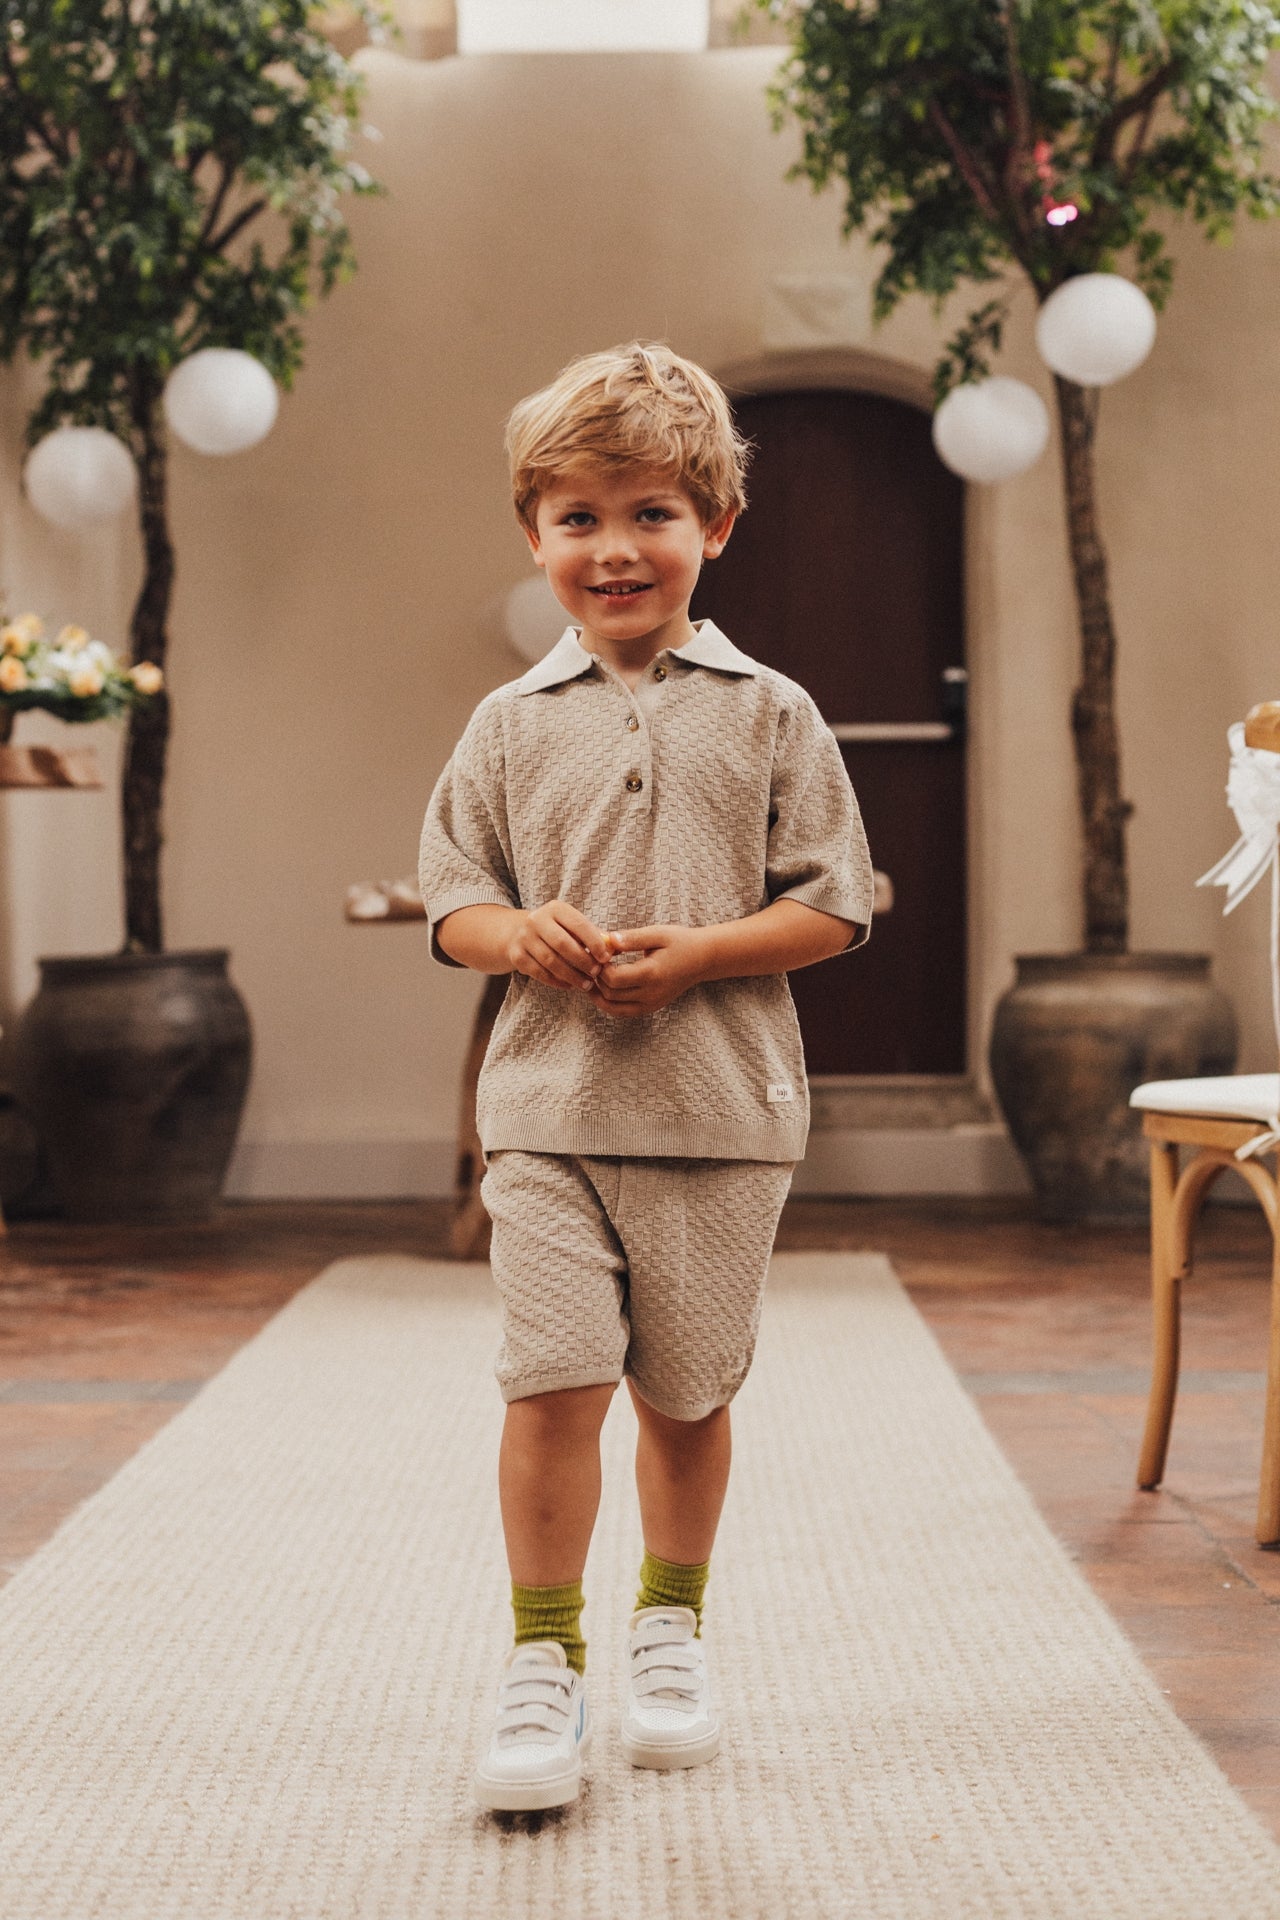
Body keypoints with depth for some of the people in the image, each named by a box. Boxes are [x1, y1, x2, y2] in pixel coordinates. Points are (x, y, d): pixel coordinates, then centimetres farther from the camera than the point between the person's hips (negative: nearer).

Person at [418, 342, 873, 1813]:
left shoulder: (768, 714, 3)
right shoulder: (511, 725, 7)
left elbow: (832, 908, 1)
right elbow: (450, 902, 10)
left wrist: (695, 954, -14)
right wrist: (520, 935, -13)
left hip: (721, 1105, 0)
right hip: (548, 1104, 0)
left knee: (687, 1392, 9)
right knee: (552, 1380, -8)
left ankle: (669, 1623, 30)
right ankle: (543, 1662, 5)